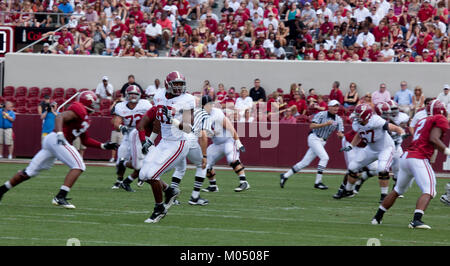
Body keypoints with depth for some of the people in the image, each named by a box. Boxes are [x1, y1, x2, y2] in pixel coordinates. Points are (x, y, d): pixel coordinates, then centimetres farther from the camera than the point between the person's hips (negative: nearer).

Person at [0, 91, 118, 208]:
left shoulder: (86, 119, 24)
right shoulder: (79, 110, -6)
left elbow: (85, 140, 31)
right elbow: (60, 117, -19)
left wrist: (103, 146, 28)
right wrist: (60, 134, -32)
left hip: (50, 140, 10)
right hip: (55, 139, -10)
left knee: (30, 172, 14)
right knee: (78, 166, -14)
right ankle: (60, 197, -22)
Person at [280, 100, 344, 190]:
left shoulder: (338, 120, 7)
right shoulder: (321, 114, -10)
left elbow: (341, 134, 2)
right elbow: (312, 126, -18)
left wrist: (340, 134, -23)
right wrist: (325, 124, -26)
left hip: (322, 142, 7)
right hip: (314, 138, -7)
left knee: (305, 162, 6)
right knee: (324, 158, -21)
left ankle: (285, 176, 16)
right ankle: (317, 182, -18)